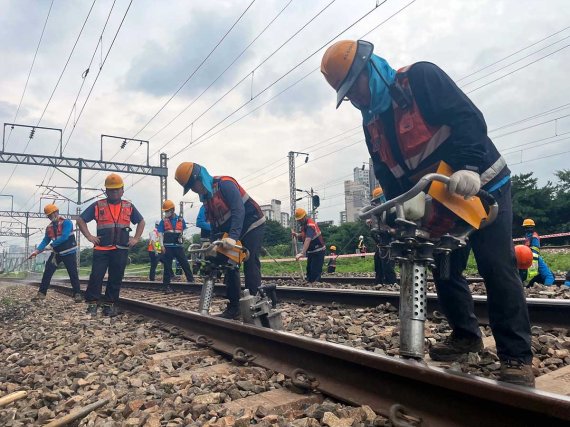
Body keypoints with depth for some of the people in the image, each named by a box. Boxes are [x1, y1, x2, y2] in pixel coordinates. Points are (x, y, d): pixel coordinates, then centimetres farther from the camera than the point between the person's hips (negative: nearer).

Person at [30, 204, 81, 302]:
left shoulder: (66, 222, -14)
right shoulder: (49, 227, 8)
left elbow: (64, 237, -24)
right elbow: (45, 241, 7)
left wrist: (51, 245, -23)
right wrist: (37, 251, -7)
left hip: (69, 253, -6)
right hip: (56, 253, 6)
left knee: (73, 274, -4)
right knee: (47, 272, 0)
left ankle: (77, 294, 2)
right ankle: (41, 293, 6)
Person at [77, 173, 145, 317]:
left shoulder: (129, 207, 11)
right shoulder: (97, 206, 6)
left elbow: (141, 222, 22)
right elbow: (80, 220, 11)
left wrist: (136, 238, 11)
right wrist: (89, 236, 1)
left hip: (121, 250, 2)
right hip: (101, 249, -1)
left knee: (116, 278, 4)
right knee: (96, 276, -7)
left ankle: (109, 305, 14)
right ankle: (92, 305, 2)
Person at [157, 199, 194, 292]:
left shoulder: (181, 220, 8)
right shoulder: (163, 221, 5)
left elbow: (184, 231, 19)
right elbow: (160, 234, 3)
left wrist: (183, 236, -2)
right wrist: (162, 245, -7)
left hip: (179, 246, 1)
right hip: (168, 247, -1)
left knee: (185, 264, 1)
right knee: (167, 266, 4)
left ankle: (191, 280, 11)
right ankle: (167, 285, 9)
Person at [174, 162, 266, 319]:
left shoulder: (224, 184, -21)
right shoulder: (206, 198, 7)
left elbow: (239, 210, -32)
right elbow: (214, 225, 13)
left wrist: (233, 237, -41)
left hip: (253, 225, -9)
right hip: (233, 233, 9)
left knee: (250, 265, -14)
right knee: (230, 266, 6)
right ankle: (233, 307, 13)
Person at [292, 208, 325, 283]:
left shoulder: (310, 225, -25)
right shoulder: (304, 224, 5)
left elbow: (308, 239, -40)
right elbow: (304, 235, 21)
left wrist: (302, 253, -50)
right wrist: (296, 234, 0)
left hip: (318, 252, -10)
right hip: (311, 252, 10)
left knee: (315, 272, -14)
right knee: (309, 271, 15)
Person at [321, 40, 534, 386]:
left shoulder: (421, 78, -14)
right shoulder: (372, 124, 7)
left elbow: (469, 118, -24)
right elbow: (388, 178, 5)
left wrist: (468, 167, -38)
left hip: (484, 186, -7)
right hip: (441, 202, 8)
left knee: (497, 268, -9)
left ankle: (517, 357, -1)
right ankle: (466, 335, 28)